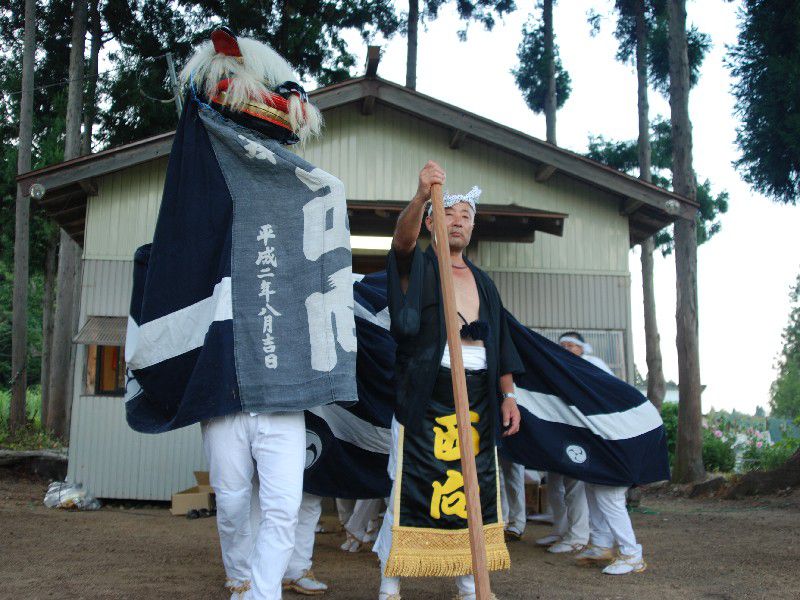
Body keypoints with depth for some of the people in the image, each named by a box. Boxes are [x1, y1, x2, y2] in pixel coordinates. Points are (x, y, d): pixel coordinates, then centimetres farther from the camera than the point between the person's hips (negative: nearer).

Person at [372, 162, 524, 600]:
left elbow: (500, 343, 18)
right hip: (425, 394, -5)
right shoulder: (417, 267, 4)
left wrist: (508, 395, 9)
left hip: (478, 395, 5)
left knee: (474, 483, 8)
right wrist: (421, 196, -37)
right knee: (411, 484, -5)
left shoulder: (482, 281, 19)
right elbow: (403, 239, -20)